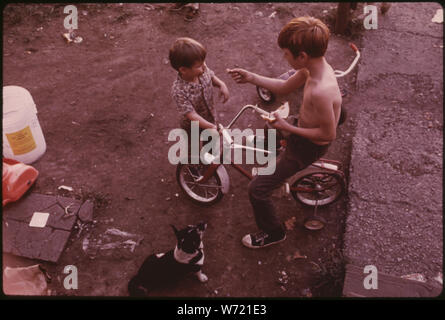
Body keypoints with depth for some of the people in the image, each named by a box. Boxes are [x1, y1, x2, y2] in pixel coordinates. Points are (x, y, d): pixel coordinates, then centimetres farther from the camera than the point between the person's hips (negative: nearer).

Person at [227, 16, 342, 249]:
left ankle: (273, 233, 21)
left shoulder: (321, 91, -40)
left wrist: (287, 128, -25)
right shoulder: (313, 67, -11)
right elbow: (285, 87, 4)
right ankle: (275, 166, 66)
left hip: (309, 147, -9)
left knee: (257, 189, -4)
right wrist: (252, 78, -8)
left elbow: (329, 134, -30)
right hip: (302, 131, 9)